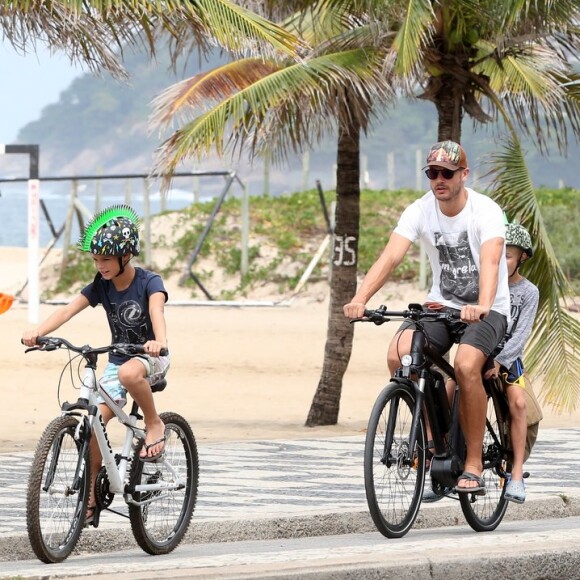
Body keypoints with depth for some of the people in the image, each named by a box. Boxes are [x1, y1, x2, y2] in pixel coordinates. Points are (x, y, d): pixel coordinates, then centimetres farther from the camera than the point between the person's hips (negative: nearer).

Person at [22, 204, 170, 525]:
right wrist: (37, 331, -34)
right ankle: (92, 495, -2)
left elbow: (156, 310, -35)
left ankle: (154, 424, -16)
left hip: (150, 357, -5)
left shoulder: (148, 282, -15)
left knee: (128, 373, -41)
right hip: (117, 359, 5)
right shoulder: (101, 286, -3)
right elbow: (68, 309, -16)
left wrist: (159, 341, -57)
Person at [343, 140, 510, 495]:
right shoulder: (420, 211, -7)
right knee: (399, 355, -23)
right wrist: (361, 298, -36)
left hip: (488, 310, -4)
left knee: (466, 365, -31)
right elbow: (391, 256, -19)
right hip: (441, 305, 4)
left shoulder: (486, 211, -18)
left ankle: (474, 465, -20)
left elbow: (490, 260, -35)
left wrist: (482, 306, -54)